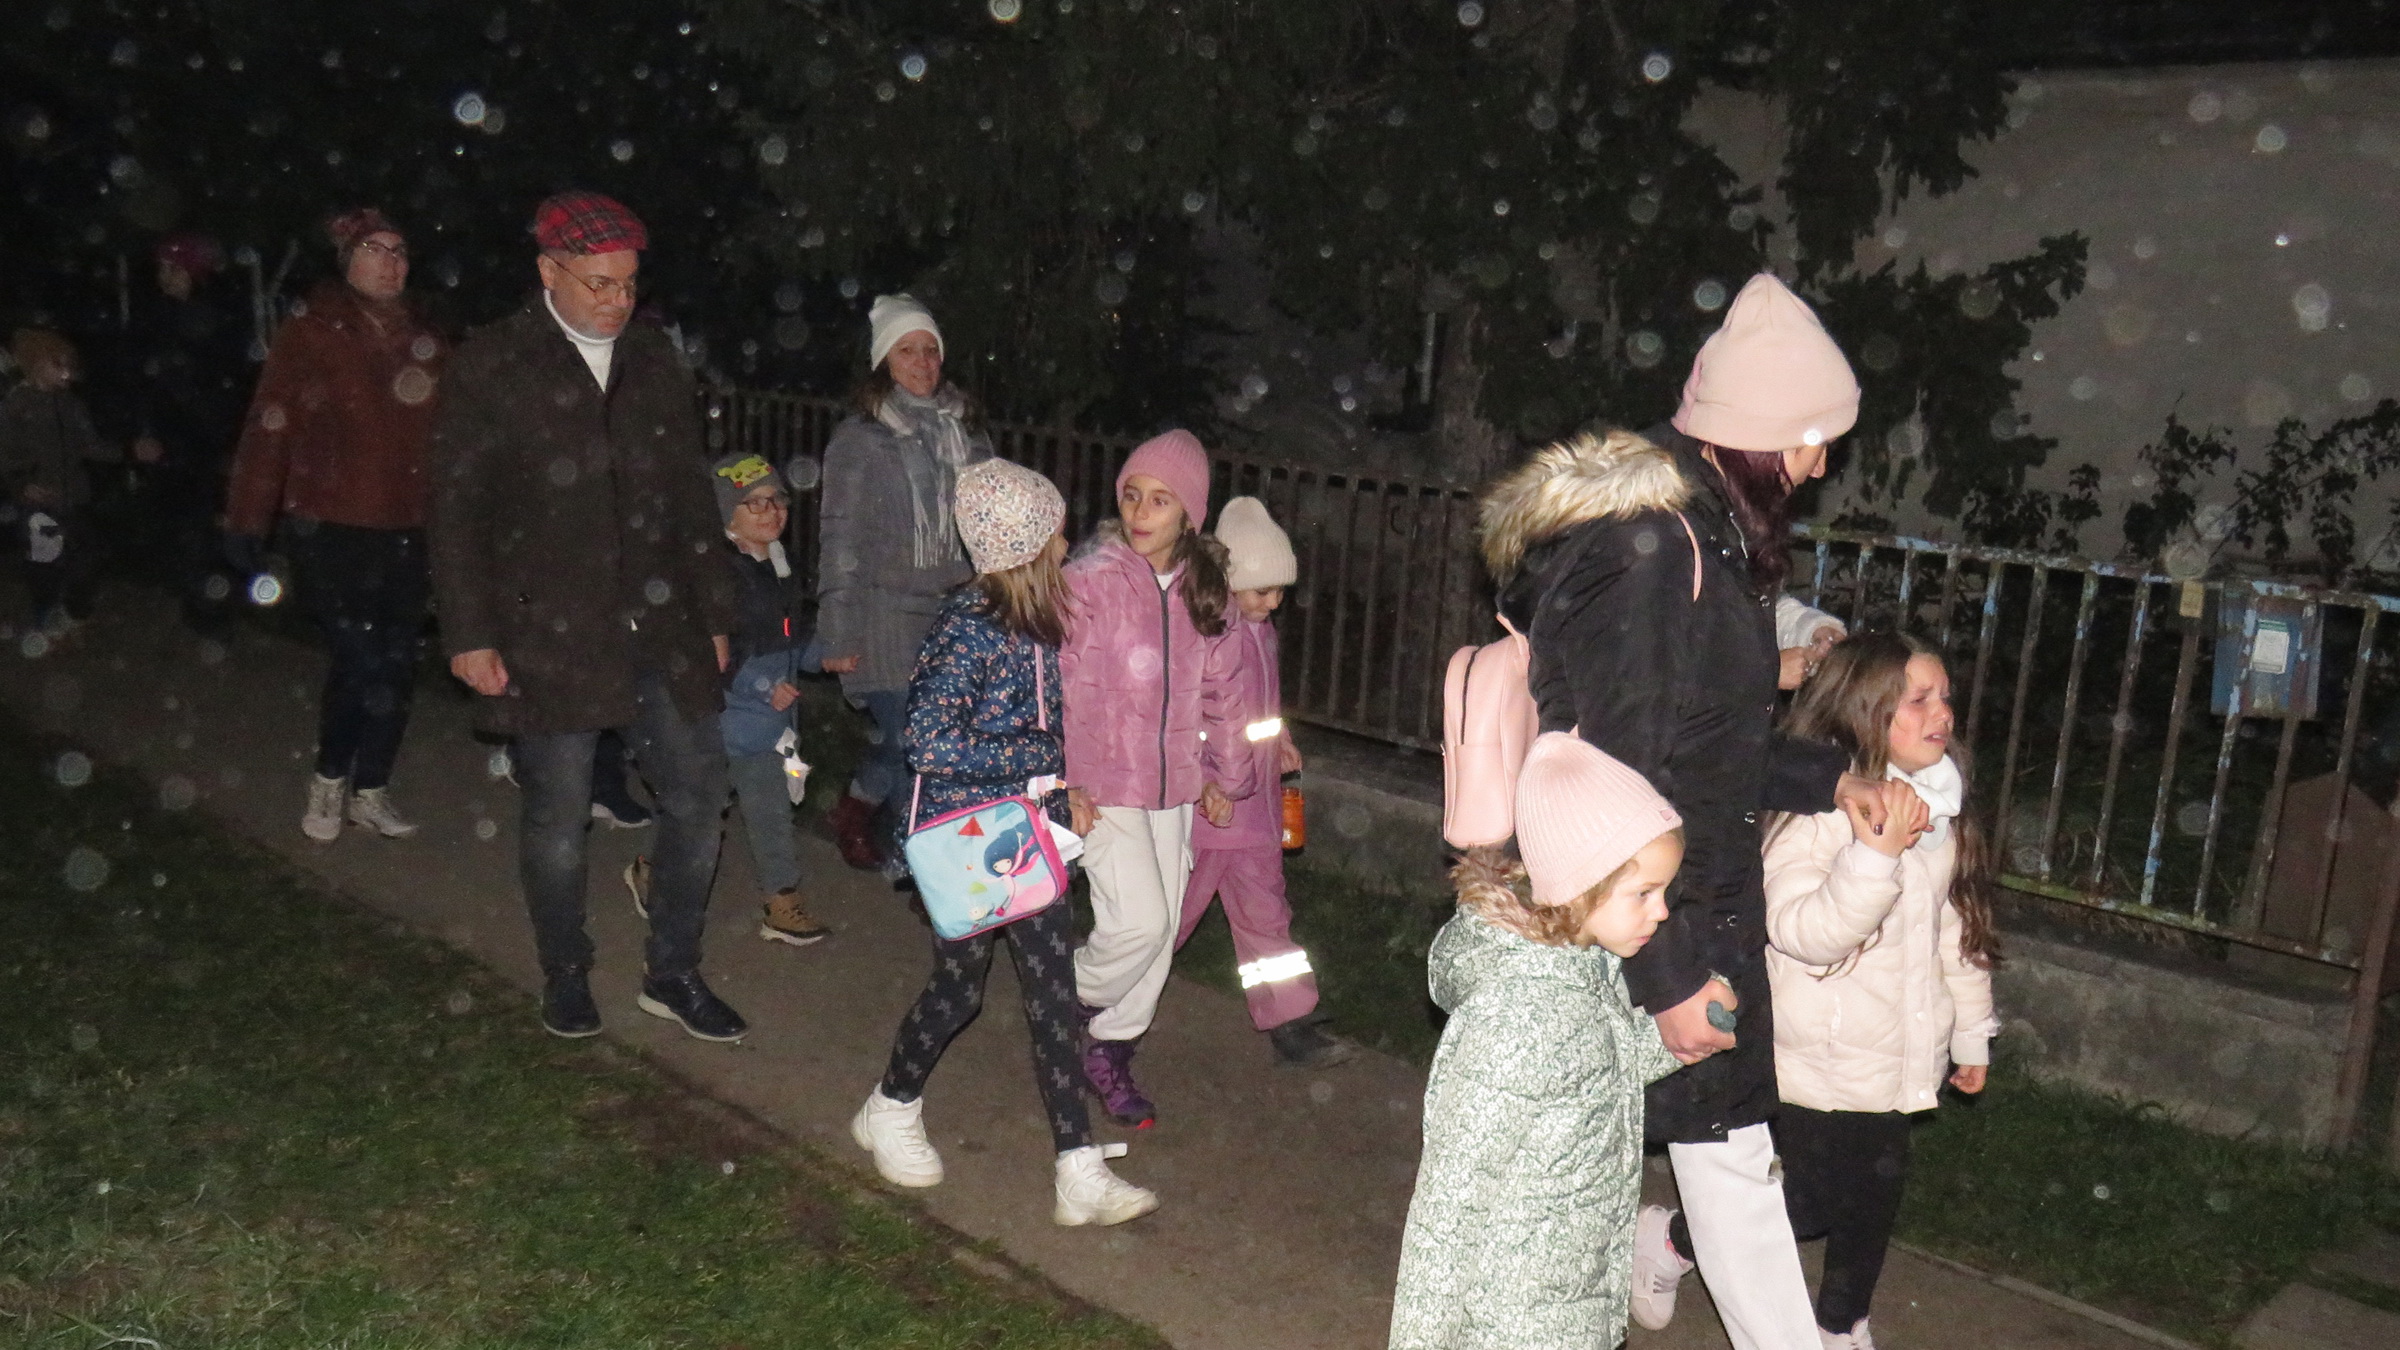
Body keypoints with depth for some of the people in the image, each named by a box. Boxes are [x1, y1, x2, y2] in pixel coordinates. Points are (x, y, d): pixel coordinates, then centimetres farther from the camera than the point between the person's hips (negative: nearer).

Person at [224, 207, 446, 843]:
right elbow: (268, 431, -8)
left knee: (396, 665, 8)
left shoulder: (427, 342, 8)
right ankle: (329, 781, 17)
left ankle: (370, 791, 25)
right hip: (331, 533, -4)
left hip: (407, 534, 5)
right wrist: (247, 523, -11)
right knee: (358, 660, -8)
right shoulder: (311, 336, -5)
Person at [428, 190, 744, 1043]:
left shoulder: (655, 362, 9)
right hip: (548, 641, -4)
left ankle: (672, 973, 23)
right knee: (558, 823, 7)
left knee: (698, 799, 5)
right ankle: (565, 976, 29)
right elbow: (457, 513, -4)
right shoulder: (489, 369, -4)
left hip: (660, 634, 4)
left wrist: (713, 614, 12)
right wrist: (469, 637, -8)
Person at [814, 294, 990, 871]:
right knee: (908, 742, -9)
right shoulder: (858, 438, -3)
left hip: (955, 613, 5)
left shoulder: (964, 427, 12)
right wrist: (838, 636, -7)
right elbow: (839, 541, -4)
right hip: (888, 617, -5)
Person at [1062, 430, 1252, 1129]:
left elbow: (1218, 689, 13)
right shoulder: (1088, 580, -14)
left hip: (1174, 783, 6)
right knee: (1139, 920, -14)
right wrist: (1065, 780, -18)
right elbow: (1058, 686, -13)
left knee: (1161, 926, 11)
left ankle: (1111, 1050, 31)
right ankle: (1069, 1004, 16)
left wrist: (1226, 775, 16)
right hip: (1103, 784, -6)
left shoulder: (1204, 588, 4)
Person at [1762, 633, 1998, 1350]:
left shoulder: (1939, 810, 5)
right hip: (1820, 1066, -7)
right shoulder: (1815, 808, -20)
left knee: (1874, 1197, 18)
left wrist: (1971, 1033, 19)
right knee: (1804, 1206, 2)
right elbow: (1803, 932, -29)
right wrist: (1877, 853, -40)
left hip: (1894, 1062, 7)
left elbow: (1959, 929, 15)